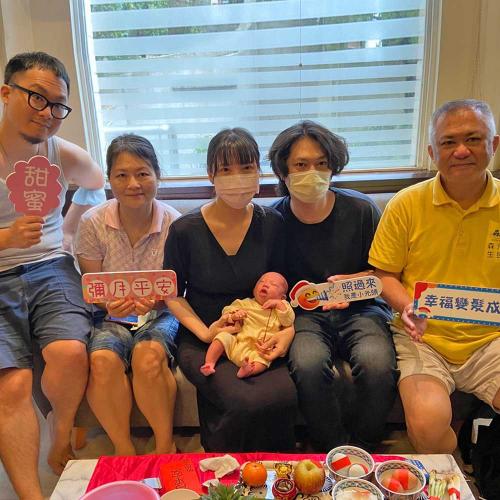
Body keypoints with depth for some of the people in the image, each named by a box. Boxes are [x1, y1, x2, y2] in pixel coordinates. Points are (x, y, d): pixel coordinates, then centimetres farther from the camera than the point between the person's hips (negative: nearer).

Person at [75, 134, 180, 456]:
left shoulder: (173, 222, -8)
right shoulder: (92, 223, -5)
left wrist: (156, 300, -24)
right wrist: (109, 304, -21)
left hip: (160, 314, -1)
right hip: (110, 317, 1)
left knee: (148, 354, -32)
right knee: (102, 360, -30)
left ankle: (165, 446, -9)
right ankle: (124, 450, -9)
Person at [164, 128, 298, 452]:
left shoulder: (272, 224, -1)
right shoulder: (185, 230, -8)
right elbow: (173, 294, 3)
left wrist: (289, 329, -9)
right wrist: (205, 333, -11)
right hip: (202, 341, -2)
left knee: (285, 397, -27)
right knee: (248, 403, -29)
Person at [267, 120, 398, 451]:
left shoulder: (361, 209, 0)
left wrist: (353, 282, -11)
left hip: (359, 309, 1)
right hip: (305, 313, 0)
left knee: (377, 362, -30)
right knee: (309, 363, -33)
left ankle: (360, 452, -2)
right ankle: (334, 452, -6)